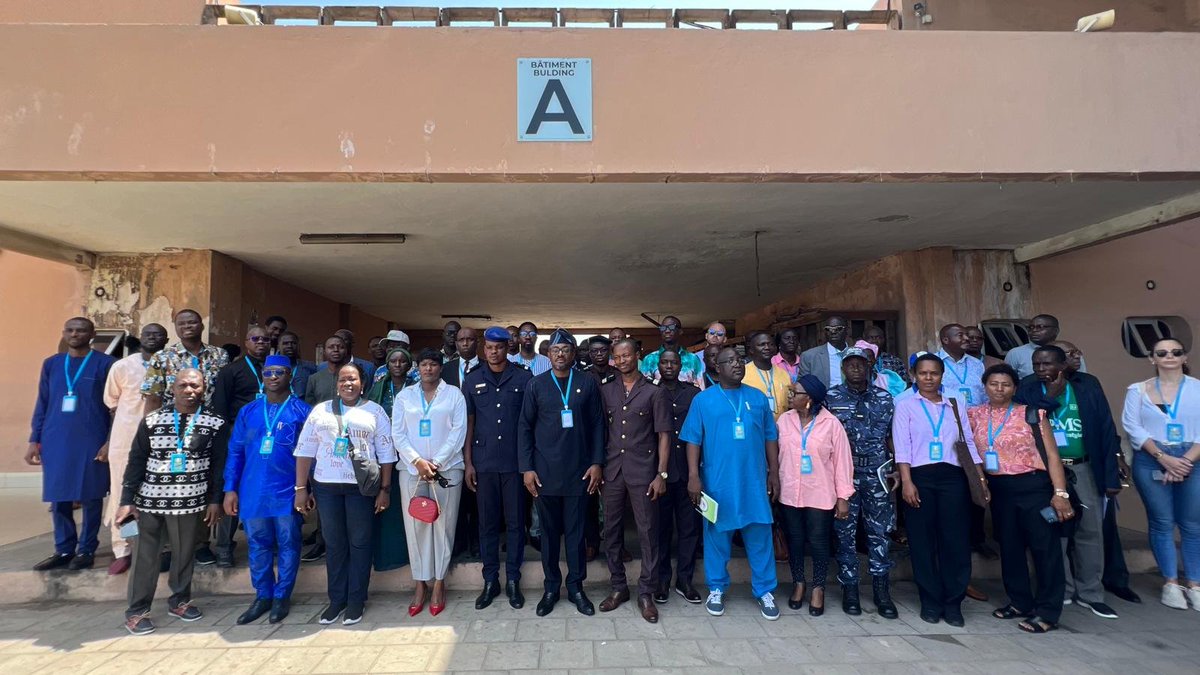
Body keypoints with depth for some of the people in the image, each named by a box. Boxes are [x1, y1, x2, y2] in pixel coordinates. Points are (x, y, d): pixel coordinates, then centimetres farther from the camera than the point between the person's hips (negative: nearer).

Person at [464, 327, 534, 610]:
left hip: (515, 461, -1)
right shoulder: (472, 380, 5)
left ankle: (513, 580, 21)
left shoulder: (524, 378, -1)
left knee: (515, 522, 7)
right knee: (487, 523, 10)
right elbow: (469, 423, 6)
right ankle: (490, 580, 23)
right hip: (484, 462, 2)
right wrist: (467, 462, 2)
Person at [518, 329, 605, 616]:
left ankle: (576, 587, 24)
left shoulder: (588, 383, 3)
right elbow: (524, 427, 3)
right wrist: (526, 468, -3)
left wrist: (597, 463, -3)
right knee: (549, 531, 11)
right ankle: (551, 587, 26)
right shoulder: (536, 385, 3)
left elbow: (597, 424, 4)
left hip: (579, 471, 0)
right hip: (544, 472, 0)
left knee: (576, 531, 7)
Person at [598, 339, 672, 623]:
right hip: (612, 469, 3)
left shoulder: (654, 392, -1)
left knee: (647, 532, 3)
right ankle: (618, 587, 26)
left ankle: (646, 593, 17)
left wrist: (661, 474, -8)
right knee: (612, 530, 10)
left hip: (643, 471, -3)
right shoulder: (606, 391, 7)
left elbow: (663, 435, -2)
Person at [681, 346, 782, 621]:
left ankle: (764, 592, 24)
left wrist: (774, 474, 8)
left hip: (754, 483, 2)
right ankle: (716, 590, 26)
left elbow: (770, 438, 10)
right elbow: (693, 440, -3)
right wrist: (693, 476, -9)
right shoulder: (703, 400, -1)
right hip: (717, 483, -2)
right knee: (717, 536, 9)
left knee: (760, 537, 9)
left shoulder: (758, 398, 7)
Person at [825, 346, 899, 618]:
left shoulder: (884, 398, 6)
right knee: (845, 531, 5)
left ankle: (881, 589, 18)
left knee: (880, 530, 4)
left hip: (877, 473, 1)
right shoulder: (831, 397, 1)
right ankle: (849, 588, 18)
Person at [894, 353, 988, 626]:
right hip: (920, 476, -2)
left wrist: (981, 479, 3)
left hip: (953, 476, 2)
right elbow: (902, 447, -3)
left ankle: (953, 603, 14)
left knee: (956, 539, 1)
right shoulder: (906, 406, 6)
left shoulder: (955, 406, 15)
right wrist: (907, 482, -12)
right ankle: (930, 601, 15)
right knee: (922, 540, 3)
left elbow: (970, 443, 13)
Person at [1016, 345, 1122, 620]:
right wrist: (1050, 398, -16)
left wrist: (1111, 475, -3)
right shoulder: (1027, 390, -2)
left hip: (1084, 470, 1)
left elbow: (1106, 430, 0)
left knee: (1090, 532, 7)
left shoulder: (1087, 386, 0)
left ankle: (1090, 593, 21)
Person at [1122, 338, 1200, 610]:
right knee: (1161, 523, 4)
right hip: (1151, 462, -1)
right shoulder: (1138, 390, 3)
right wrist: (1164, 458, -12)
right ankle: (1170, 583, 14)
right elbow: (1132, 427, -4)